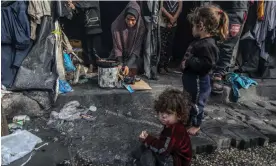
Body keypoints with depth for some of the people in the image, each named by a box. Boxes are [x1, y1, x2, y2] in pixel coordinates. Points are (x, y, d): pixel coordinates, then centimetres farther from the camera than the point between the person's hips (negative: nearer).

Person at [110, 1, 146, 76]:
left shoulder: (141, 27, -17)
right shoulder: (117, 25, -18)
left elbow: (137, 49, -18)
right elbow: (117, 47, -15)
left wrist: (128, 65, -30)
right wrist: (120, 64, -25)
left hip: (133, 57, 0)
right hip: (118, 57, 0)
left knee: (132, 69, -24)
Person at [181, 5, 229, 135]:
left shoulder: (207, 45, -26)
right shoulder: (200, 41, 6)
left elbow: (206, 64, -34)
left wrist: (188, 62, -28)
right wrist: (186, 62, 2)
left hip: (198, 83, -10)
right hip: (190, 80, 10)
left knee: (196, 104, 9)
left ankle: (196, 125, 29)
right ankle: (187, 119, 45)